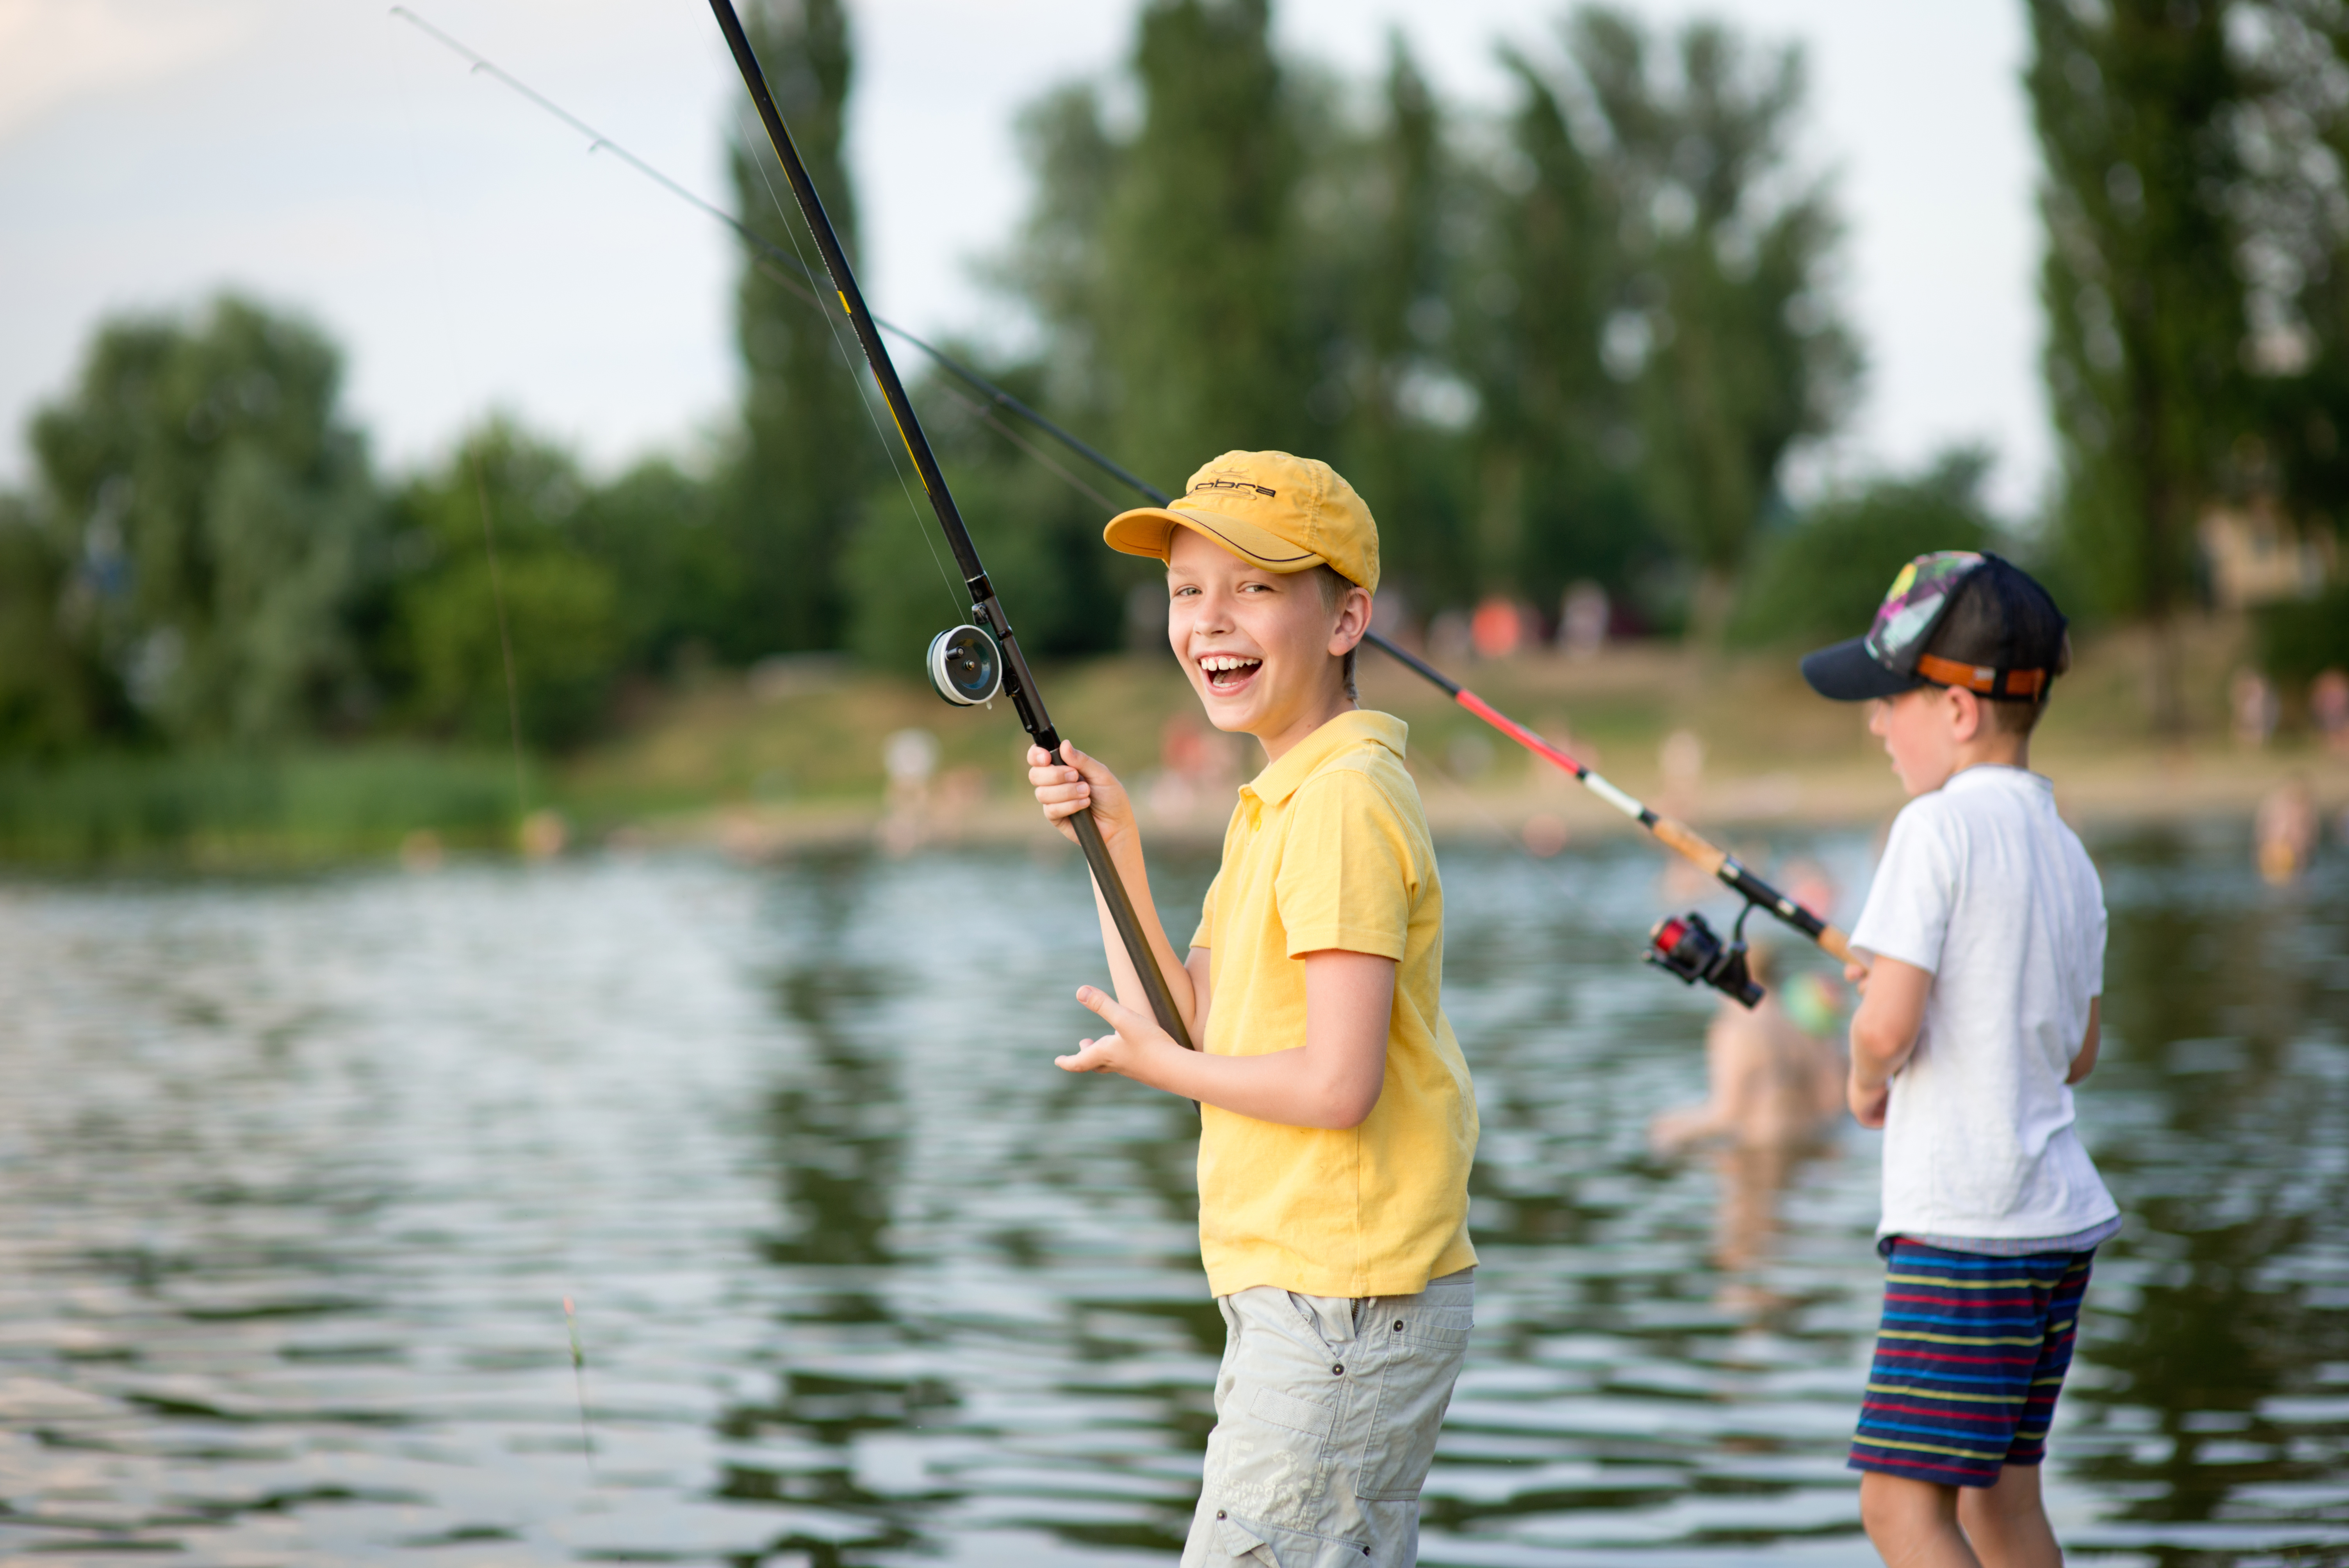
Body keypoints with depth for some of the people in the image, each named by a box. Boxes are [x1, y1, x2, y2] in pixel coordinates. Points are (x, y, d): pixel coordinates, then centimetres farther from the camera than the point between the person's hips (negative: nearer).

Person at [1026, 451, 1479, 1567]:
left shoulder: (1342, 805, -17)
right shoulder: (1274, 803, 15)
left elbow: (1337, 1086, -23)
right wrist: (1112, 841, 7)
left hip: (1344, 1305, -10)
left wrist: (1155, 1063, -7)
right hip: (1301, 1295, 10)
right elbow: (1185, 1022, 14)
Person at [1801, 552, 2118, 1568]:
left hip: (1965, 1226, -9)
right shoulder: (2066, 849, 12)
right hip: (2062, 1218, 9)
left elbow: (1888, 1029, -20)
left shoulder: (1939, 826, -13)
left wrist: (1865, 1083, 1)